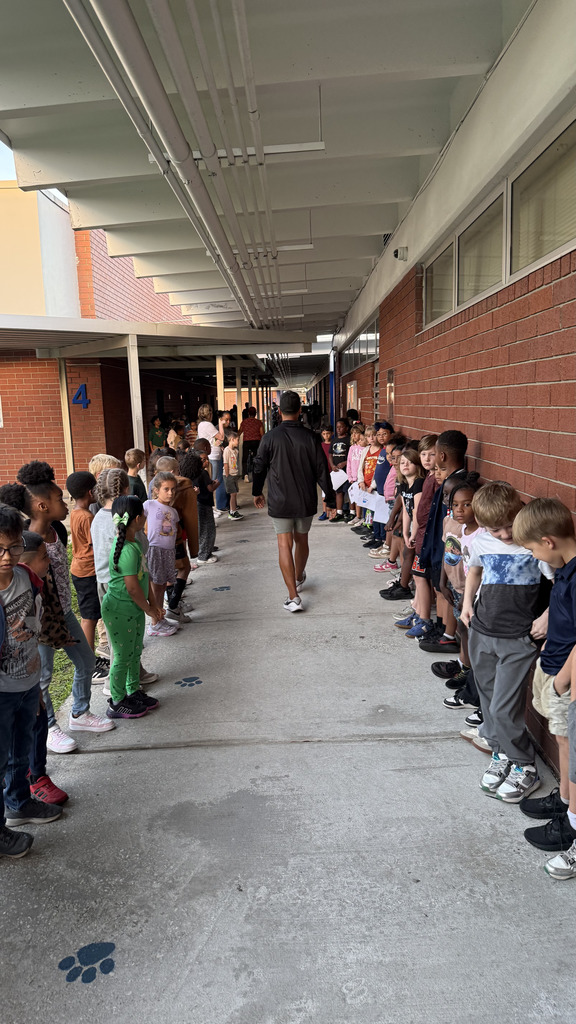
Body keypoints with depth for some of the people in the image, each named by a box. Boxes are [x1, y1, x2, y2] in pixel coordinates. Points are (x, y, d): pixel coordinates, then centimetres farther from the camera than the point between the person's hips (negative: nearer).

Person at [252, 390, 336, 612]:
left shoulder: (270, 437, -9)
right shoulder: (310, 437, -7)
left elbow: (259, 467, 1)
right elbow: (322, 470, -3)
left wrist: (257, 492, 18)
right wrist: (330, 499, 7)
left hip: (280, 502, -2)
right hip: (306, 502, 2)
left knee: (285, 545, -1)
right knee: (301, 540, 21)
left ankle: (293, 597, -7)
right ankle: (298, 579, 45)